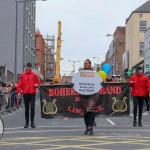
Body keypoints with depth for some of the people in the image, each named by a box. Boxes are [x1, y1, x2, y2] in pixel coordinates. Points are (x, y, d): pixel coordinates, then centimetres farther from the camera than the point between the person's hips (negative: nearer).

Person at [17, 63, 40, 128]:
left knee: (32, 107, -8)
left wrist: (36, 84, -8)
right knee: (26, 108, 6)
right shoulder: (23, 75, 4)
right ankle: (27, 122, 13)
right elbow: (20, 84, 3)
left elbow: (38, 82, 14)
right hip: (25, 93, 1)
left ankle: (32, 122, -1)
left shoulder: (34, 75, 6)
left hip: (32, 93, -1)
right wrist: (19, 91, -6)